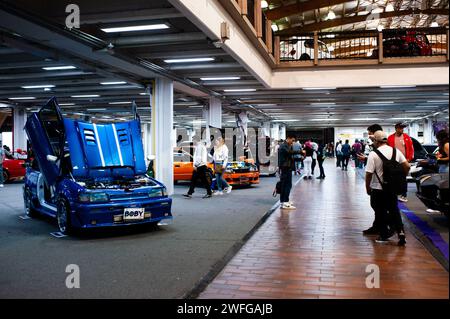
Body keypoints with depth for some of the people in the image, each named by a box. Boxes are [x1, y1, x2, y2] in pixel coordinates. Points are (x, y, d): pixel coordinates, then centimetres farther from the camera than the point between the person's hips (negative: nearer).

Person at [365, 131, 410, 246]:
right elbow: (407, 166, 1)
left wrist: (367, 187, -4)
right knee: (394, 210, 16)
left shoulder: (373, 154, -16)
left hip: (378, 189, -5)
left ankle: (384, 235, 17)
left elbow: (369, 173, -17)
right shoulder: (396, 151, 0)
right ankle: (400, 231, 3)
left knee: (380, 212, 10)